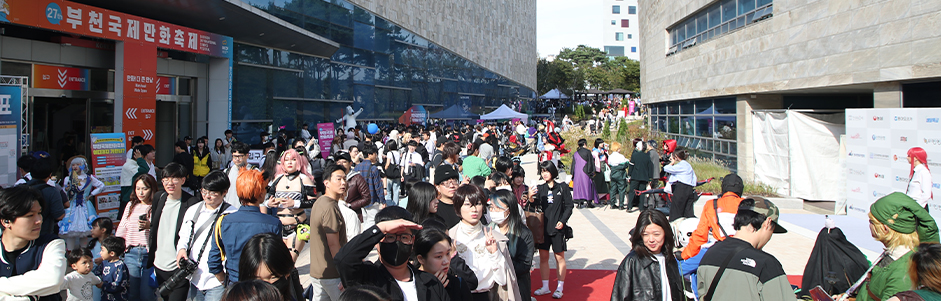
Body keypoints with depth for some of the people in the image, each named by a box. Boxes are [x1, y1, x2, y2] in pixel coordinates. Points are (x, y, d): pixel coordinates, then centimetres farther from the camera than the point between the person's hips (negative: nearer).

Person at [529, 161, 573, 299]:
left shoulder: (563, 188, -1)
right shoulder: (540, 188, 6)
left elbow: (569, 207, 0)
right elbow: (536, 205, -3)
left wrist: (562, 221, -12)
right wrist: (531, 198, -24)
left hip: (558, 228, -3)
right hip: (543, 227, 3)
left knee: (559, 257, 4)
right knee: (543, 257, 7)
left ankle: (560, 288, 14)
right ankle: (545, 287, 19)